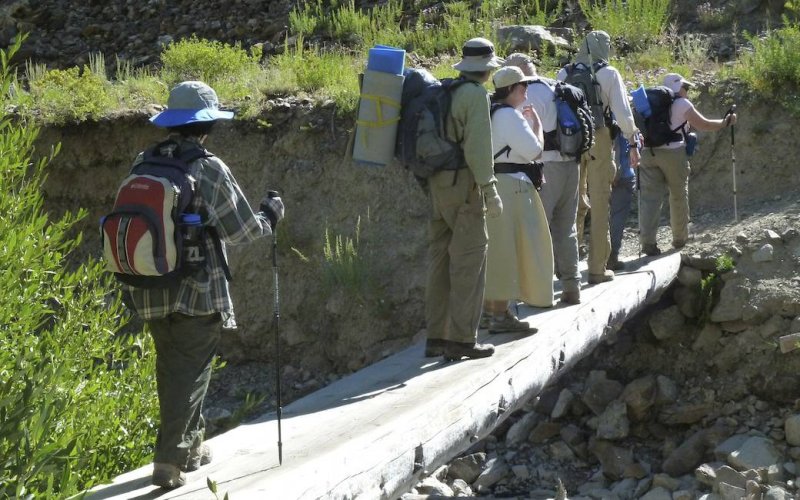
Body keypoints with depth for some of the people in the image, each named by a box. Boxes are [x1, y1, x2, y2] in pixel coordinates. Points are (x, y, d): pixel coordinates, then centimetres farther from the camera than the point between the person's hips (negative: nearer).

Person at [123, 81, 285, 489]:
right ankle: (169, 461, -1)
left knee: (171, 369, 18)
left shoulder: (143, 164, 4)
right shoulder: (209, 169, -13)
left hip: (151, 291, 6)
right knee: (190, 373, 2)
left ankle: (190, 444, 30)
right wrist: (270, 215, 12)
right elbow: (243, 230, -8)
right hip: (197, 291, -6)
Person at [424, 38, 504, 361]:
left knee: (440, 258, 11)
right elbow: (477, 146, -17)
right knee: (468, 261, -4)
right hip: (463, 184, -8)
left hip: (437, 183, 8)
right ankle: (462, 338, -3)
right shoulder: (476, 95, -11)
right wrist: (490, 191, -14)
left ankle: (436, 336, 15)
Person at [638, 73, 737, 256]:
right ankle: (679, 238, 25)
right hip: (673, 153, -4)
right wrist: (725, 122, 15)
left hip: (649, 153, 4)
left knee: (650, 197, -2)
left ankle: (647, 242, -14)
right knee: (679, 196, 14)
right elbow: (703, 125, 2)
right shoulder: (682, 104, -1)